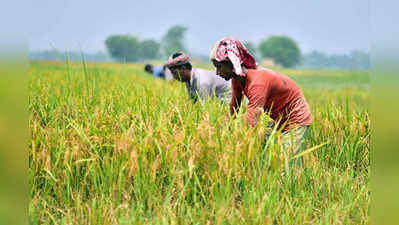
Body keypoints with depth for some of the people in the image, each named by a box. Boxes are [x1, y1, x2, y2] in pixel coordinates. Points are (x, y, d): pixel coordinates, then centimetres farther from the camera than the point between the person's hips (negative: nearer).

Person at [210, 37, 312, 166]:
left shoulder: (258, 82, -34)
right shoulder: (237, 77, -7)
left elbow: (250, 124, -39)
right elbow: (232, 113, 2)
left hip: (295, 121, -9)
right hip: (279, 121, 9)